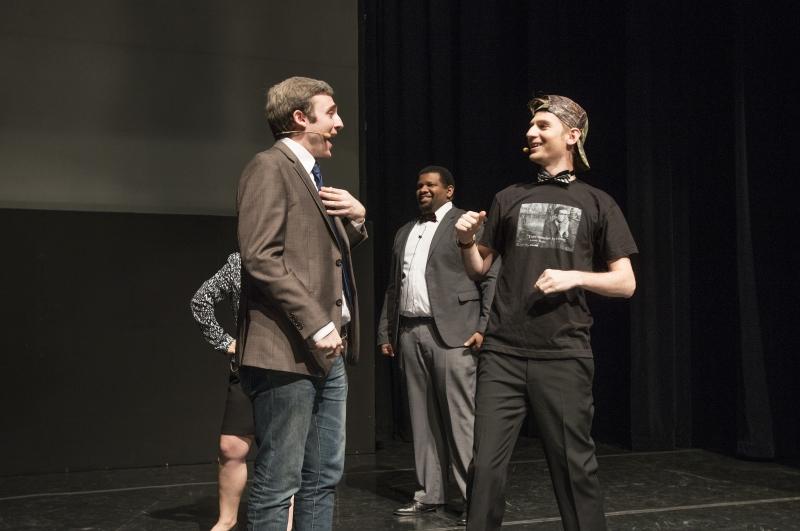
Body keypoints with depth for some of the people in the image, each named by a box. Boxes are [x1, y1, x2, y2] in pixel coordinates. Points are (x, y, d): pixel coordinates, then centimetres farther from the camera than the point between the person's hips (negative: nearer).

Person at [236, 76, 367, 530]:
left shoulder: (312, 175, 20)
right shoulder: (270, 167, -8)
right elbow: (261, 258, -19)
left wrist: (357, 217, 7)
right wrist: (315, 324, -21)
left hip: (327, 352, 10)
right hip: (288, 351, -10)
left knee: (324, 477, 14)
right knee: (278, 484, -2)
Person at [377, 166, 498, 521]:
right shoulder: (404, 232, 21)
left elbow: (492, 279, -4)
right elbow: (393, 287, 21)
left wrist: (485, 328, -13)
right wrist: (385, 332, 15)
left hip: (451, 333, -6)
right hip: (410, 334, 6)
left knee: (461, 416, -7)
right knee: (423, 418, 8)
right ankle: (429, 494, 15)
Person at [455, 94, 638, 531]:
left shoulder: (596, 204, 7)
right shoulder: (508, 199, 13)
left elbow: (625, 283, 3)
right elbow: (479, 269, 17)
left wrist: (575, 276, -13)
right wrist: (466, 242, -4)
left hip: (564, 355, -2)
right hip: (502, 352, 2)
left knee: (574, 466, 5)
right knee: (486, 465, 0)